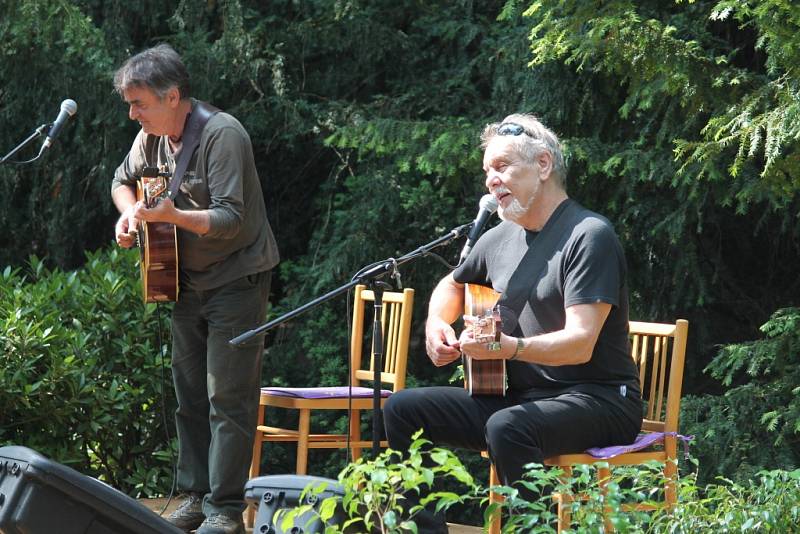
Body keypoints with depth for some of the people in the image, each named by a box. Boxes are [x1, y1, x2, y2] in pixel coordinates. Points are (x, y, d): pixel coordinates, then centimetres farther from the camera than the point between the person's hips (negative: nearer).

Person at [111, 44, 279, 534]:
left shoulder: (222, 135, -21)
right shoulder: (153, 136, 2)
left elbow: (231, 219, -26)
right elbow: (124, 180, 22)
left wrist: (173, 215, -39)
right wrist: (129, 214, 1)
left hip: (236, 280, -8)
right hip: (189, 282, 8)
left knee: (228, 397, -9)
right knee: (189, 396, 11)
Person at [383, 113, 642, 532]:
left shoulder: (589, 236, -13)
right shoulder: (500, 239, 12)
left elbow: (580, 343, -22)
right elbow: (453, 285, 34)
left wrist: (508, 347, -37)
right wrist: (436, 326, 12)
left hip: (595, 400, -8)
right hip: (520, 396, 8)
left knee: (507, 428, -38)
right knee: (403, 409, -3)